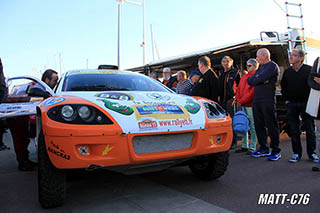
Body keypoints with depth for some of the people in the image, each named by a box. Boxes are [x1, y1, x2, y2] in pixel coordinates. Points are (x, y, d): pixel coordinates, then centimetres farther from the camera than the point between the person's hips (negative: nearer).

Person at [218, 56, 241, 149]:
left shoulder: (236, 72, 1)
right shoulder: (221, 73, 17)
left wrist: (235, 97, -12)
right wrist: (219, 97, 11)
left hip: (231, 100, -5)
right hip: (222, 100, 5)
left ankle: (233, 141, 6)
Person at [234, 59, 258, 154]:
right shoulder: (243, 77, 19)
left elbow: (252, 92, -14)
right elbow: (239, 89, 15)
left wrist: (242, 101, -13)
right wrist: (238, 100, 0)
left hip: (251, 105, -8)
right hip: (242, 106, 8)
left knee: (253, 127, -2)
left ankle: (252, 147, 5)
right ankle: (244, 146, 20)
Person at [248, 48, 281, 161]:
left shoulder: (272, 66, -4)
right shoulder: (261, 67, 22)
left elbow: (261, 78, -18)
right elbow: (250, 80, 12)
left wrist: (254, 80, 2)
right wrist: (259, 80, -6)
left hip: (268, 100, -8)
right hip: (257, 100, 8)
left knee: (271, 125, -3)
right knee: (259, 125, 10)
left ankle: (276, 151, 5)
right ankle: (264, 149, 20)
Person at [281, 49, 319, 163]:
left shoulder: (309, 70, -3)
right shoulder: (287, 72, 7)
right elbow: (283, 87, 18)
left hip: (306, 103, -2)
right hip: (292, 104, 3)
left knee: (310, 129, 4)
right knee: (294, 130, 5)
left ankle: (312, 153, 17)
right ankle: (297, 153, 14)